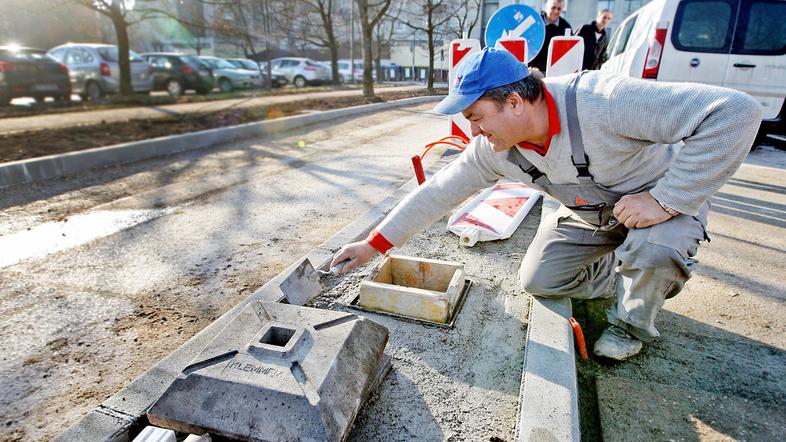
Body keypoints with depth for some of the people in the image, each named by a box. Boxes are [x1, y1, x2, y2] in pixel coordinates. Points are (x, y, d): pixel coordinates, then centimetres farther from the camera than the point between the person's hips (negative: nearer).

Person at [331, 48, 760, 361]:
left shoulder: (603, 101, -38)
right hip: (588, 214, 5)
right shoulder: (493, 149, -19)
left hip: (661, 196, -5)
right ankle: (634, 274, 20)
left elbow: (734, 111, -38)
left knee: (652, 252, -36)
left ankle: (632, 323, 0)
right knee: (537, 280, -3)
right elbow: (438, 192, -13)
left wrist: (666, 199, -37)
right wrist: (372, 244, -12)